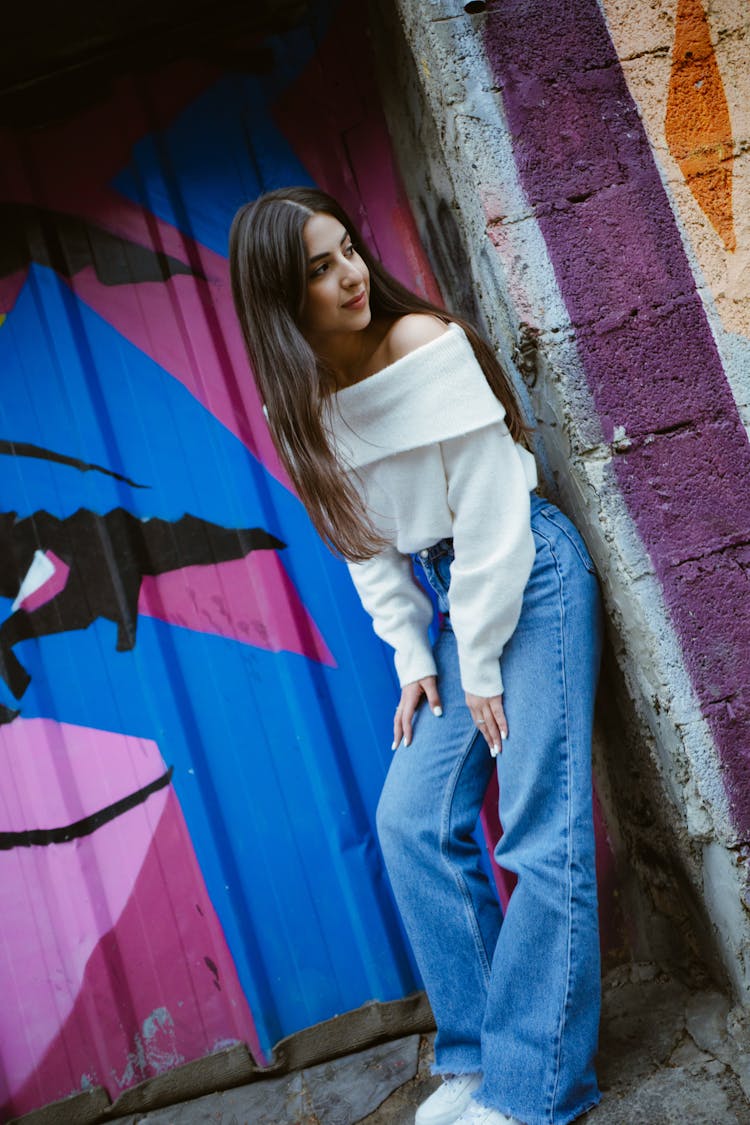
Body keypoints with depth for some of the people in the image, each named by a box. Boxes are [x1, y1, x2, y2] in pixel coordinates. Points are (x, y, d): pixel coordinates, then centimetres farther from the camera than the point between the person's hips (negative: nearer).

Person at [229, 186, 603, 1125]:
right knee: (412, 820, 1)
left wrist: (482, 661, -12)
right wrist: (414, 658, 1)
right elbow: (365, 546, 7)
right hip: (447, 601, 6)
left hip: (529, 575, -6)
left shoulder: (423, 342, -15)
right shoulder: (302, 405, 2)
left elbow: (489, 510, -15)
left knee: (541, 829, -7)